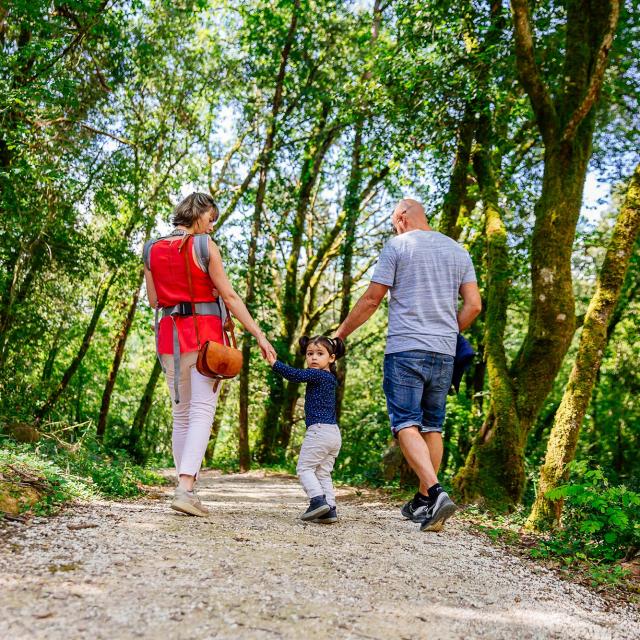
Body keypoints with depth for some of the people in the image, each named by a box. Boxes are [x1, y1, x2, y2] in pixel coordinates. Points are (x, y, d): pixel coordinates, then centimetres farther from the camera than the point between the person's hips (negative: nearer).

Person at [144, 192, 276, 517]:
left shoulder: (151, 249, 9)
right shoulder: (204, 246, -5)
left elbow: (154, 301, 11)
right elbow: (229, 296, -8)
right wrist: (259, 335, -5)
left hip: (169, 335, 5)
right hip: (204, 335, -5)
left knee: (181, 415, 13)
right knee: (202, 412, -8)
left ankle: (185, 489, 15)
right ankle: (185, 489, -21)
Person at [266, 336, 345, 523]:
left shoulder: (317, 375, -8)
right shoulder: (330, 378, 20)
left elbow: (295, 375, -17)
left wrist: (274, 363, -11)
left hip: (319, 430, -9)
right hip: (334, 432, 9)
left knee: (304, 467, -2)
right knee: (323, 473, 11)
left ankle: (318, 500, -17)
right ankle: (330, 509, 2)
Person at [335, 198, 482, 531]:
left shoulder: (397, 246, 1)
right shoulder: (458, 251, 15)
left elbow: (371, 300, -1)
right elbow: (473, 305, 10)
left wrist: (339, 334, 9)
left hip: (405, 348, -5)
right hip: (444, 353, 5)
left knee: (406, 424, -8)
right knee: (432, 426, 12)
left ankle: (435, 491, -25)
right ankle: (423, 501, 18)